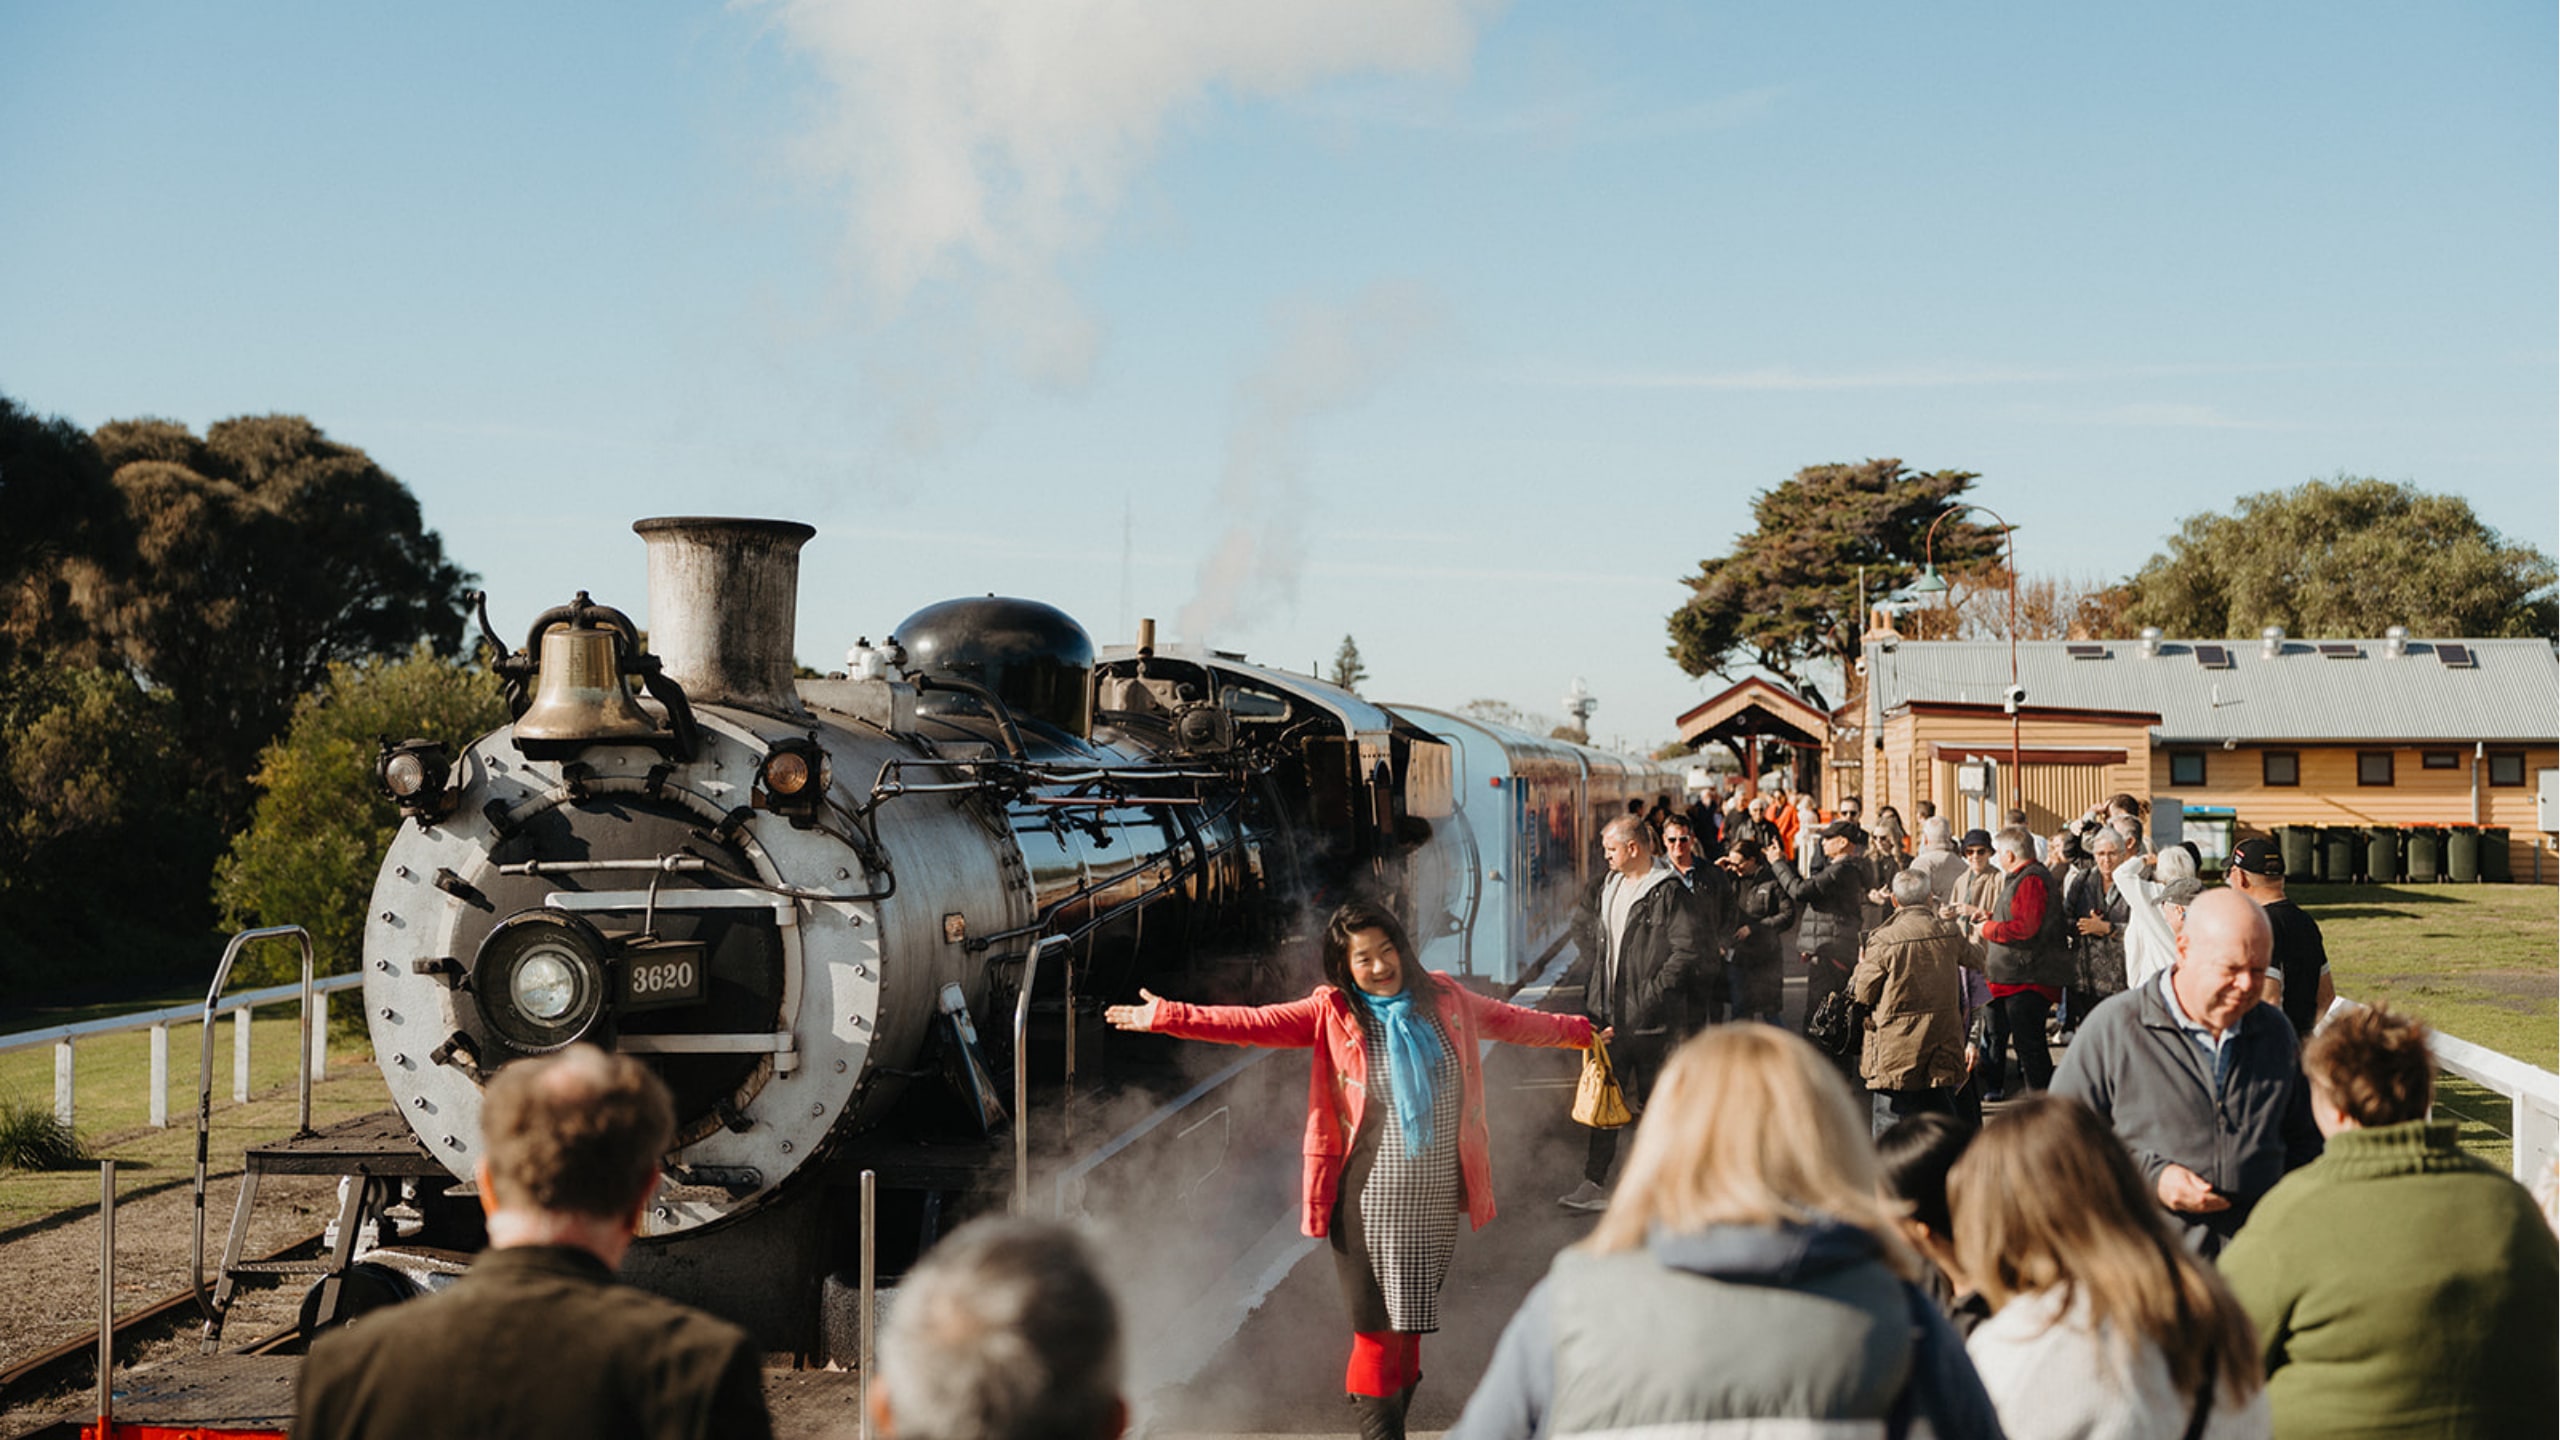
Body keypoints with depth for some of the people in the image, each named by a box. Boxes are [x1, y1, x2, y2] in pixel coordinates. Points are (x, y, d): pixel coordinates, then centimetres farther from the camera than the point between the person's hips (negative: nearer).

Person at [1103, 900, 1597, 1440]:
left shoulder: (1443, 998, 5)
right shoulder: (1332, 1014, -4)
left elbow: (1509, 1021, 21)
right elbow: (1252, 1023, -8)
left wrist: (1578, 1031, 32)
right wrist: (1164, 1016, -15)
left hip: (1436, 1198, 3)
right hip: (1370, 1201, -3)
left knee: (1412, 1324, 11)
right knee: (1378, 1326, -1)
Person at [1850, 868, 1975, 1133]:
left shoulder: (1882, 942, -15)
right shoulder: (1950, 932, -2)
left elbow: (1862, 995, -6)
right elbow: (1969, 957, 22)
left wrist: (1862, 966, 15)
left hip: (1896, 1054, -4)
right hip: (1943, 1049, 4)